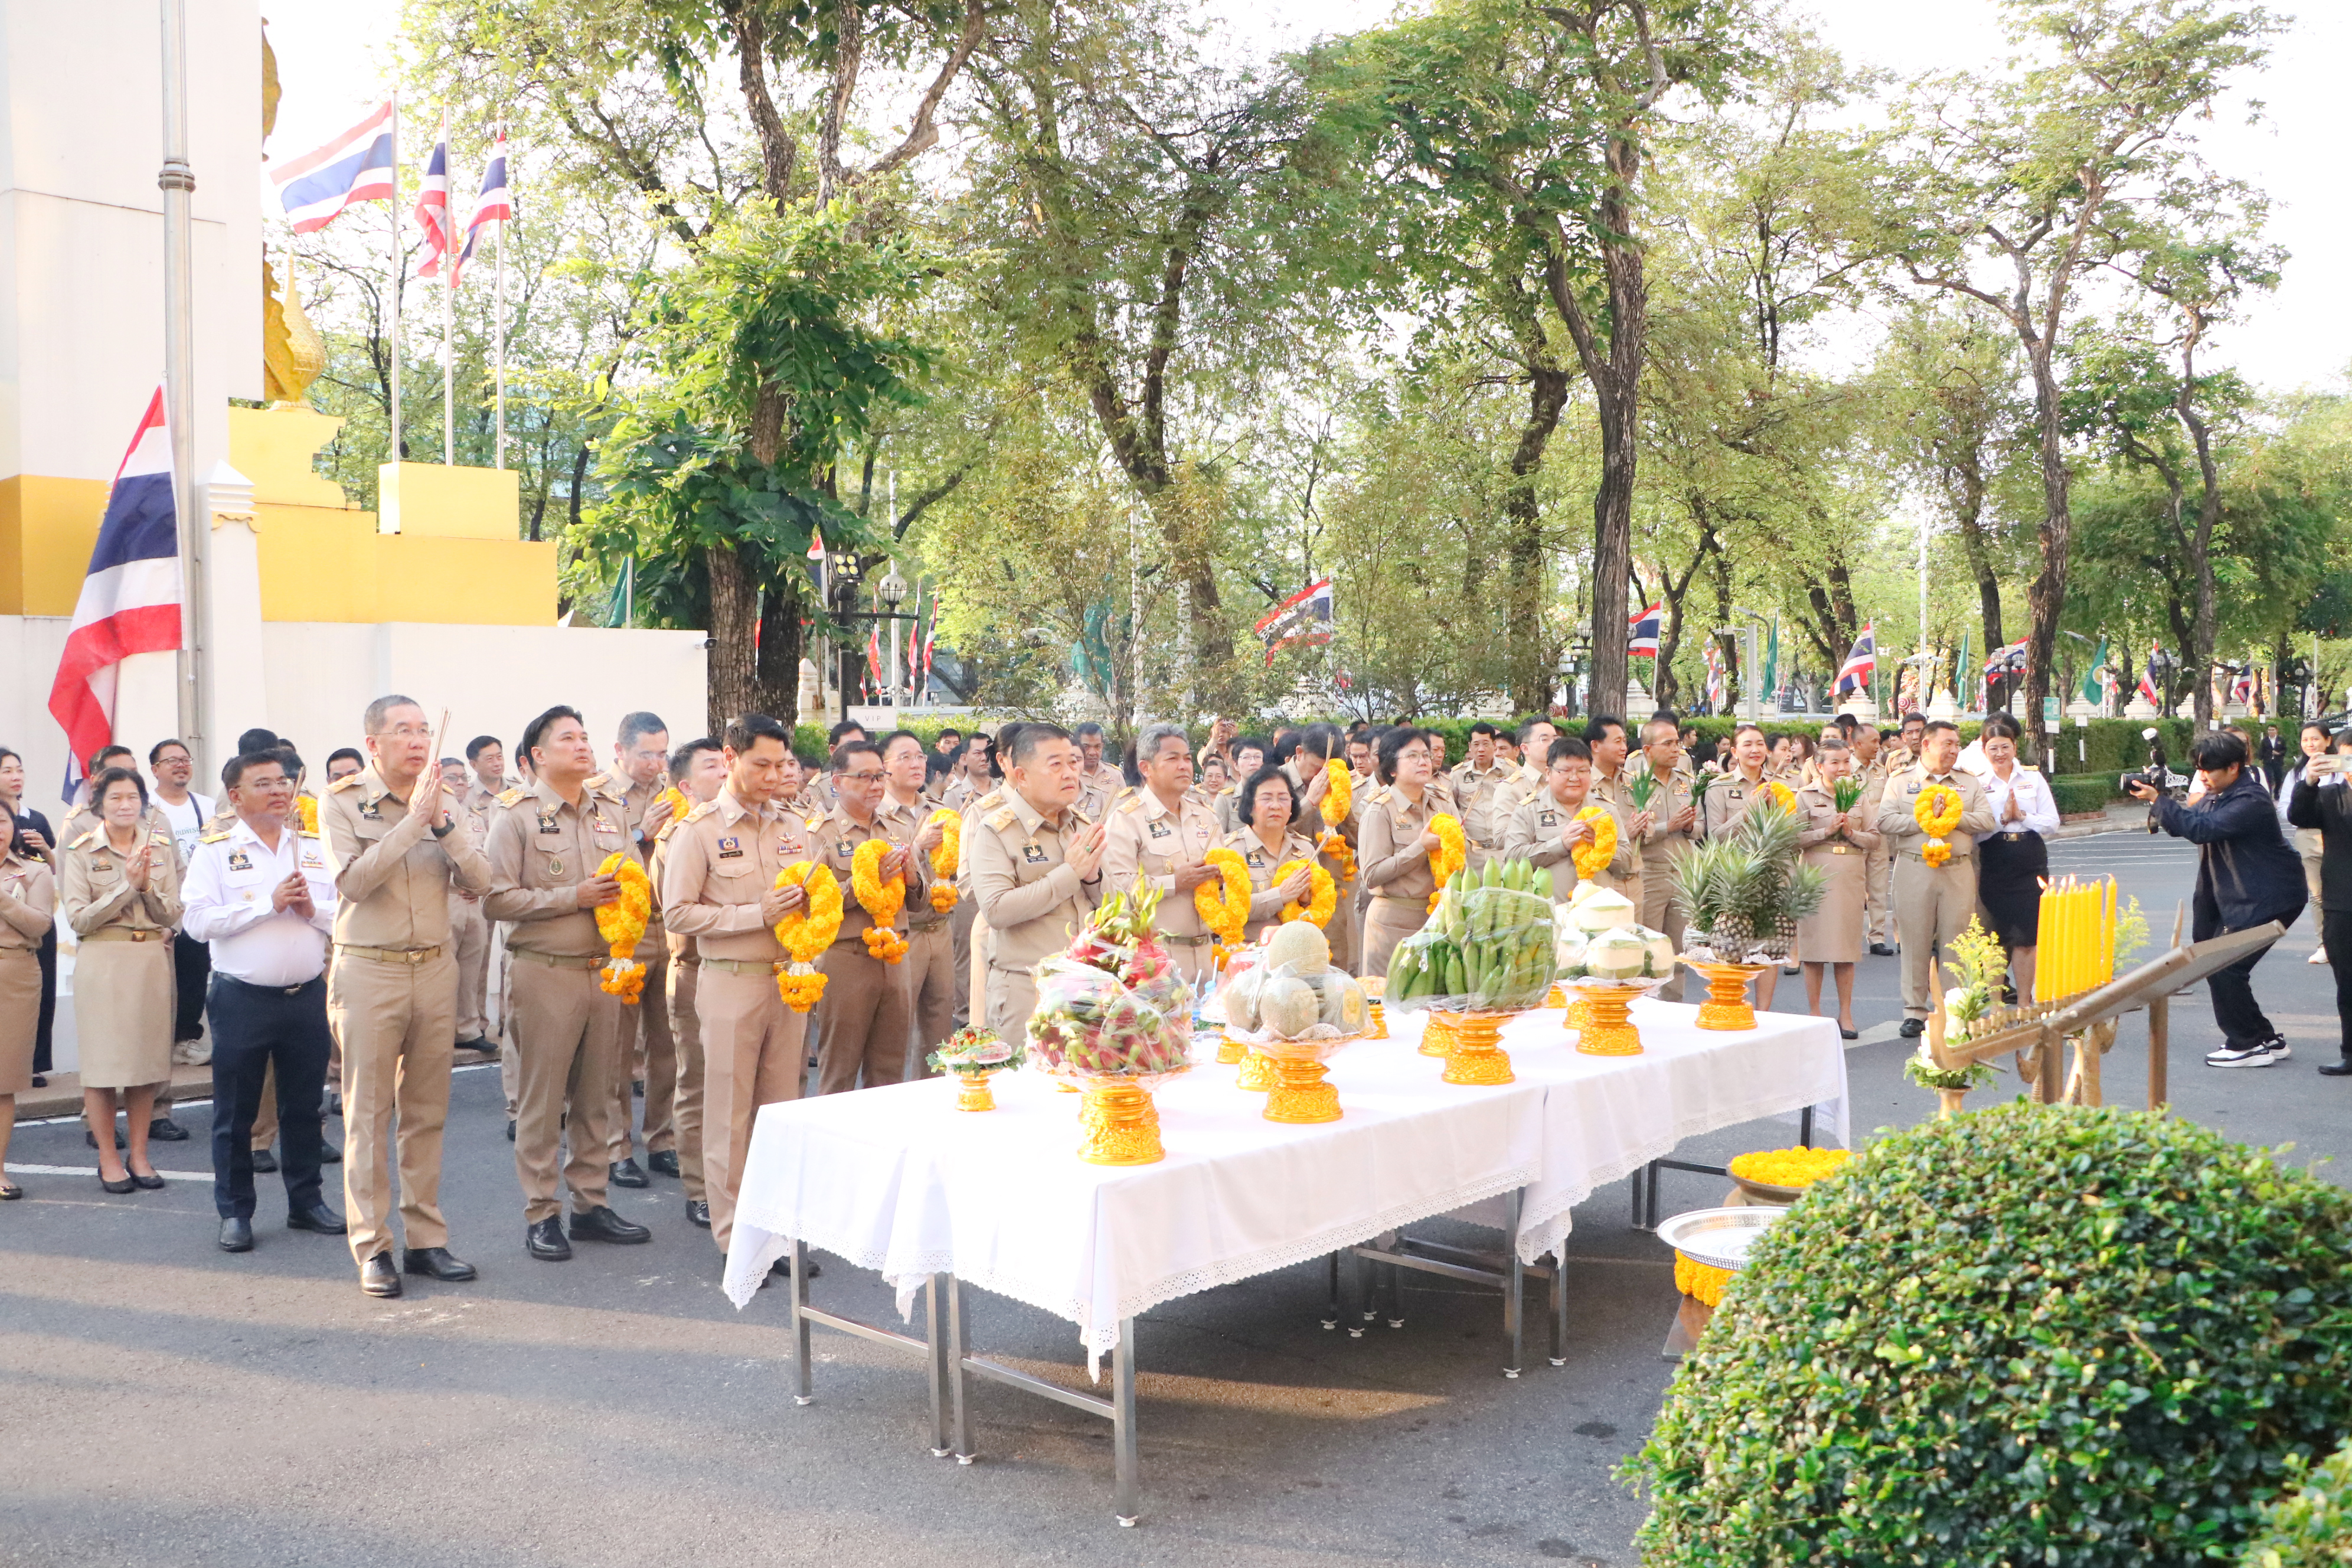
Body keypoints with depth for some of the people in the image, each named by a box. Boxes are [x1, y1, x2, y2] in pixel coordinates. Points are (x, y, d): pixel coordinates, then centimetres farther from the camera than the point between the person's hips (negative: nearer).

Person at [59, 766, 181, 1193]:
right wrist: (125, 887, -14)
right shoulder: (81, 852, 0)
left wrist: (147, 886, -12)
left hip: (151, 961, 3)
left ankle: (139, 1155, 16)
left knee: (146, 1059, 6)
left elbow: (172, 914, 5)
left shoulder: (161, 849, 8)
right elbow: (78, 919, -8)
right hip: (102, 962, -3)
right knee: (102, 1060, 0)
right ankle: (108, 1159, 11)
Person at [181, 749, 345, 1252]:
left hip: (307, 996, 3)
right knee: (235, 1112, 5)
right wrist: (269, 903, -16)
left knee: (305, 1107, 11)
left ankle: (306, 1201, 23)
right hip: (242, 998, -3)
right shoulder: (215, 850, -1)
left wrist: (313, 908, -13)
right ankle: (235, 1212, 17)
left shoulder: (315, 846, 9)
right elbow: (198, 921, -13)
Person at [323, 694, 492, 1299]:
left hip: (434, 970, 4)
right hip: (369, 972, -4)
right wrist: (412, 822, -18)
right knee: (368, 1114, -1)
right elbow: (353, 880, -17)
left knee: (427, 1113, 8)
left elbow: (479, 882, 0)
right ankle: (373, 1249, 6)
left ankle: (426, 1238, 16)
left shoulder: (438, 802, 10)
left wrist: (444, 825, -13)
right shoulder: (342, 803, -2)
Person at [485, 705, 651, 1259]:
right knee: (542, 1096, 1)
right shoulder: (517, 819, -4)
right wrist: (574, 897, -16)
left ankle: (591, 1203, 21)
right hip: (547, 970, -5)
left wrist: (623, 892, -5)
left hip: (604, 968, 5)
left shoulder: (613, 811, 11)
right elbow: (498, 899, -12)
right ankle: (541, 1214, 10)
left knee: (595, 1093, 11)